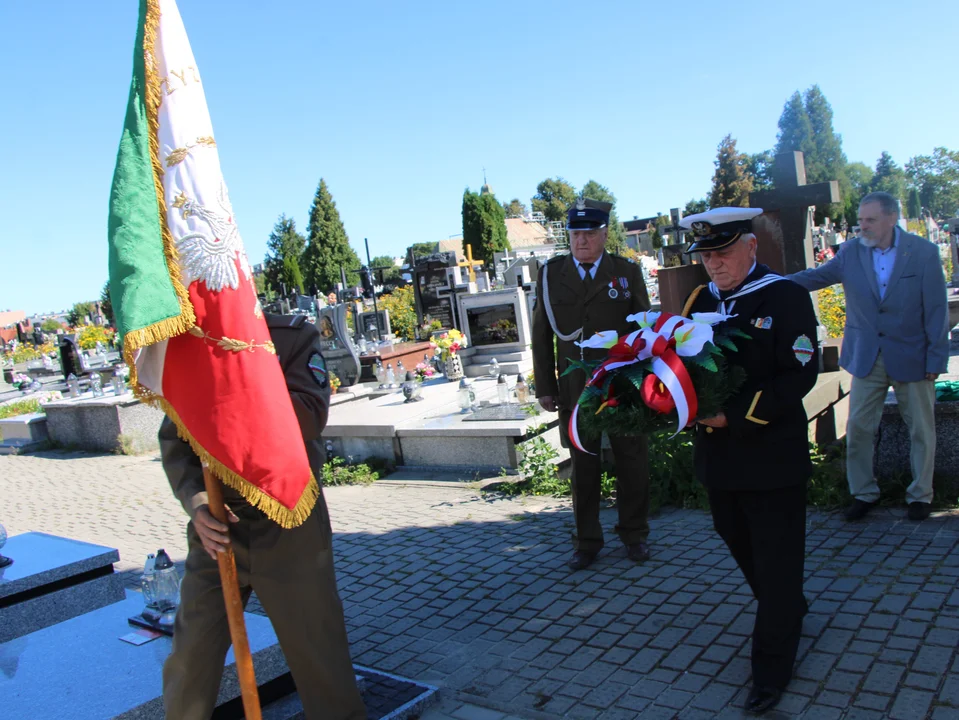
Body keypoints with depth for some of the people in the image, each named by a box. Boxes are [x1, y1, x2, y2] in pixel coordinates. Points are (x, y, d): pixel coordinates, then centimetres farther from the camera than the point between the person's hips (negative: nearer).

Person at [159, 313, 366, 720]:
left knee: (317, 649, 7)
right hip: (217, 525, 3)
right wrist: (195, 501, -14)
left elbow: (310, 417, -17)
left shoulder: (294, 336, -5)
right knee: (191, 656, 11)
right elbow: (173, 442, 3)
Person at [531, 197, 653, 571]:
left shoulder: (627, 272, 2)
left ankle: (634, 533, 30)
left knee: (632, 463, 11)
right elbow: (541, 336, 4)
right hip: (574, 390, 0)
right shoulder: (550, 274, 3)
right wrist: (545, 387, 1)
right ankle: (587, 541, 23)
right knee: (583, 467, 9)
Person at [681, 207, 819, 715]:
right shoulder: (700, 301, 5)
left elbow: (800, 374, -16)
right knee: (742, 548, 21)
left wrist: (735, 415, -23)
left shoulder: (786, 297, -11)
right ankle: (790, 613, 48)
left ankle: (772, 668, 21)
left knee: (776, 561, 5)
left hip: (772, 458, -6)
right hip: (718, 457, 6)